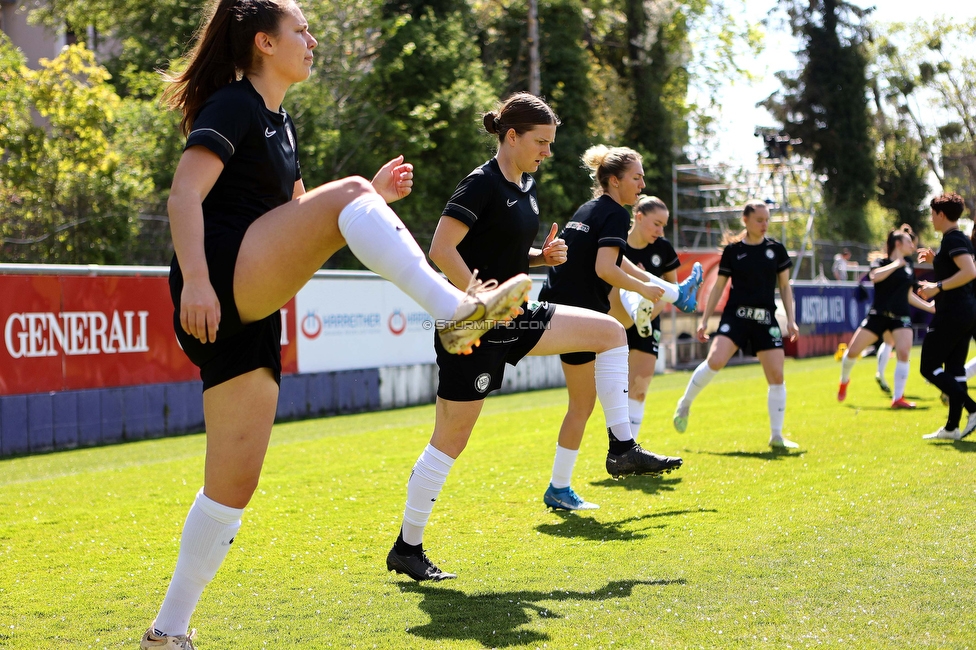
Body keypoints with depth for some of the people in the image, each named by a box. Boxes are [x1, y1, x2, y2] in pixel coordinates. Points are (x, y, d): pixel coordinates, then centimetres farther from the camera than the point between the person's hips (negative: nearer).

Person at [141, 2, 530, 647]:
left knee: (235, 484, 6)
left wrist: (376, 197, 18)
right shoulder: (231, 106, -3)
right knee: (349, 191, -21)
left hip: (252, 312, 9)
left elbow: (298, 213, 33)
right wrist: (195, 280, -28)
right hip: (222, 276, -9)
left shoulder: (281, 125, 25)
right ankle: (457, 310, -32)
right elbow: (185, 194, -15)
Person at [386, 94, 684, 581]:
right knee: (450, 439, -3)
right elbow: (441, 249, -23)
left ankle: (622, 449, 8)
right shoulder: (483, 184, -15)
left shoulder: (526, 186, 11)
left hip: (512, 317, 9)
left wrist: (543, 256, 3)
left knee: (610, 331, 7)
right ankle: (406, 548, 8)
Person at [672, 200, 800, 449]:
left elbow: (785, 286, 11)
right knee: (715, 360, -23)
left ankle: (776, 436, 7)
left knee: (776, 375, -5)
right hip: (736, 315, -2)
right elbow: (718, 286, 8)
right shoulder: (732, 250, 3)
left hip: (766, 319, 2)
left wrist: (791, 319, 2)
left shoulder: (776, 249, 7)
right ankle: (685, 404, 0)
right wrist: (704, 320, 6)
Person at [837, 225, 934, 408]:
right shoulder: (882, 262, -1)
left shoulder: (909, 266, 13)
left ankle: (898, 398, -14)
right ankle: (844, 381, 28)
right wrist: (897, 264, -23)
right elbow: (875, 276, -26)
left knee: (903, 353, -20)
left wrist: (929, 307, 19)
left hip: (901, 317, 3)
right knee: (852, 351, -3)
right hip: (878, 315, -3)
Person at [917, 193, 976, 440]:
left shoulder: (952, 240, -14)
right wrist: (935, 260, 19)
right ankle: (952, 427, 13)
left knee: (929, 368, -5)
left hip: (951, 313, -10)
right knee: (954, 368, 11)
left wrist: (937, 287, -24)